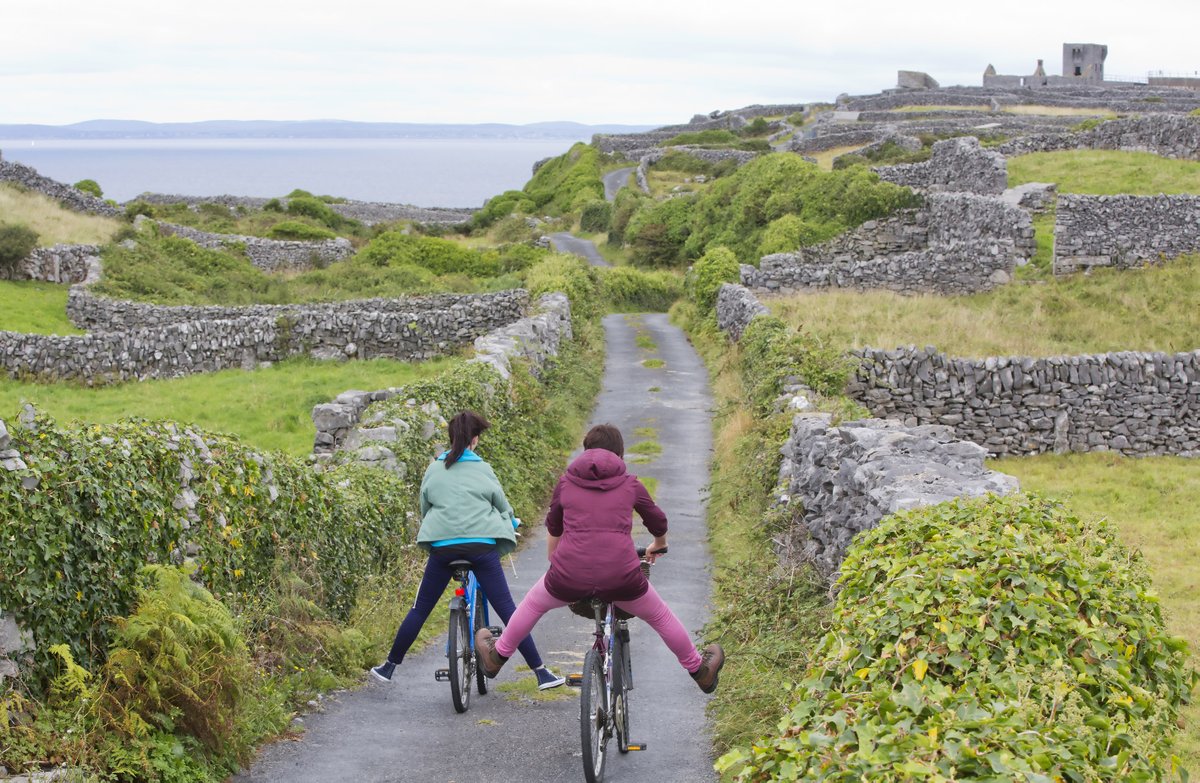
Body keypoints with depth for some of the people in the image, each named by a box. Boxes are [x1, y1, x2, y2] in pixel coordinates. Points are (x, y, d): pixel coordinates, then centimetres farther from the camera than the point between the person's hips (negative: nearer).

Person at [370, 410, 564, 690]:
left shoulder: (433, 470, 9)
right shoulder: (483, 470, 4)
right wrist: (510, 523, 36)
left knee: (420, 610, 15)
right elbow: (503, 505, 13)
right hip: (482, 546, -2)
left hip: (442, 546, 2)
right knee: (507, 609, -1)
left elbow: (424, 507, 16)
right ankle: (541, 672, -2)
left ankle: (390, 666, 23)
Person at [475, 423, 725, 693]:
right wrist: (658, 546, 46)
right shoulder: (630, 484, 9)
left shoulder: (566, 483, 11)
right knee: (660, 616, 25)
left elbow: (553, 529, 25)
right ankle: (699, 669, 37)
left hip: (570, 577, 1)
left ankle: (498, 655, 45)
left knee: (533, 604, 30)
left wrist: (554, 562, 44)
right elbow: (659, 523, 23)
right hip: (621, 577, 0)